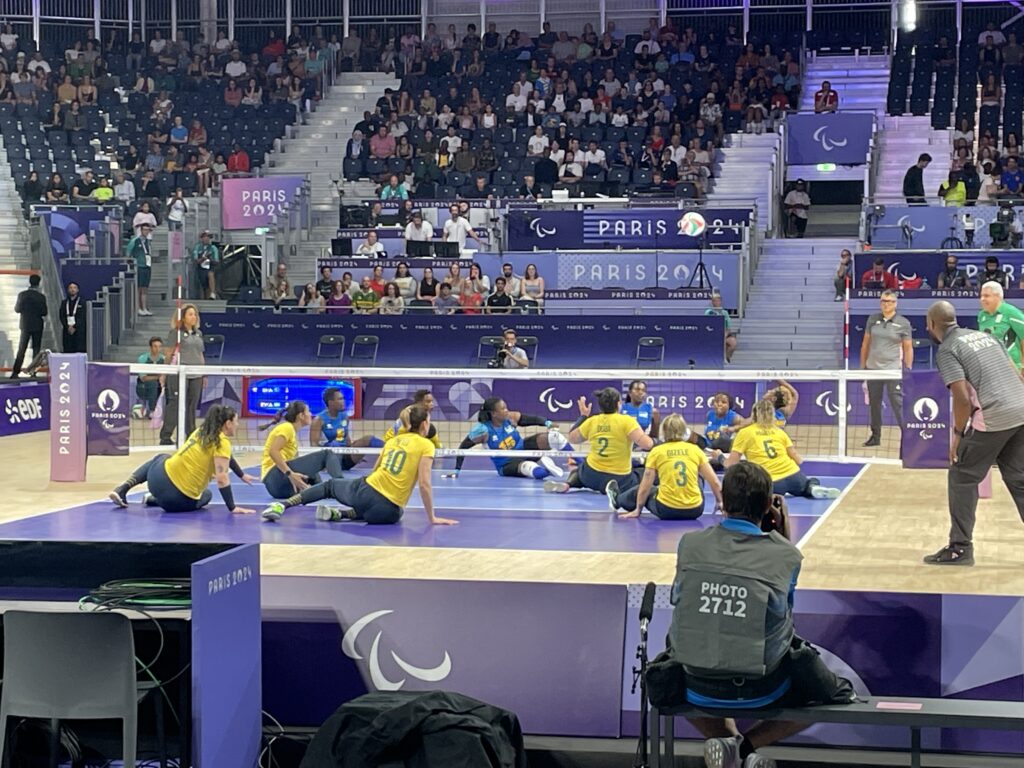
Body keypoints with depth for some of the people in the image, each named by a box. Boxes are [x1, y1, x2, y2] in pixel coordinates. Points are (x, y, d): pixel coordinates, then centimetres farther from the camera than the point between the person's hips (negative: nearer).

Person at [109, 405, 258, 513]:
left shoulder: (202, 431, 15)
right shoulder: (222, 442, -10)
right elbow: (221, 478, -19)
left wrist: (242, 476, 42)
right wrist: (233, 508, -15)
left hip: (160, 477, 6)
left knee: (159, 458, 42)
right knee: (207, 495, 31)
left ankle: (122, 490, 21)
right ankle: (155, 500, 9)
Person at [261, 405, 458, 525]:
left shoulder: (394, 440, 15)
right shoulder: (425, 445, -3)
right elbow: (424, 484, -10)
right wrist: (432, 518, -5)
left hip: (365, 491, 4)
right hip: (388, 512, -4)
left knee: (330, 486, 32)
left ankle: (281, 505, 9)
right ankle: (339, 514, 4)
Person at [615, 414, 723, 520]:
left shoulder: (657, 451, -1)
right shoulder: (695, 449, 3)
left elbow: (645, 487, 2)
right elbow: (714, 482, 4)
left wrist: (637, 510, 13)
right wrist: (719, 502, 20)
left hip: (667, 511, -2)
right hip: (695, 511, 2)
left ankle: (618, 500, 57)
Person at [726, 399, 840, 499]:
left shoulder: (744, 433, 6)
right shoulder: (779, 431, 15)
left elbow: (731, 463, 3)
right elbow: (795, 456, 11)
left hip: (771, 483, -4)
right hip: (793, 475, 4)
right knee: (811, 482, 35)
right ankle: (812, 487, -4)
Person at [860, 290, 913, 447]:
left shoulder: (903, 323, -2)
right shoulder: (873, 319, 7)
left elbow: (908, 349, 1)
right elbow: (865, 344, 13)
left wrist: (908, 370, -4)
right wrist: (863, 366, 11)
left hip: (893, 369, -4)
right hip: (873, 369, 4)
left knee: (898, 404, -9)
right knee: (874, 405, 10)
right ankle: (875, 436, 21)